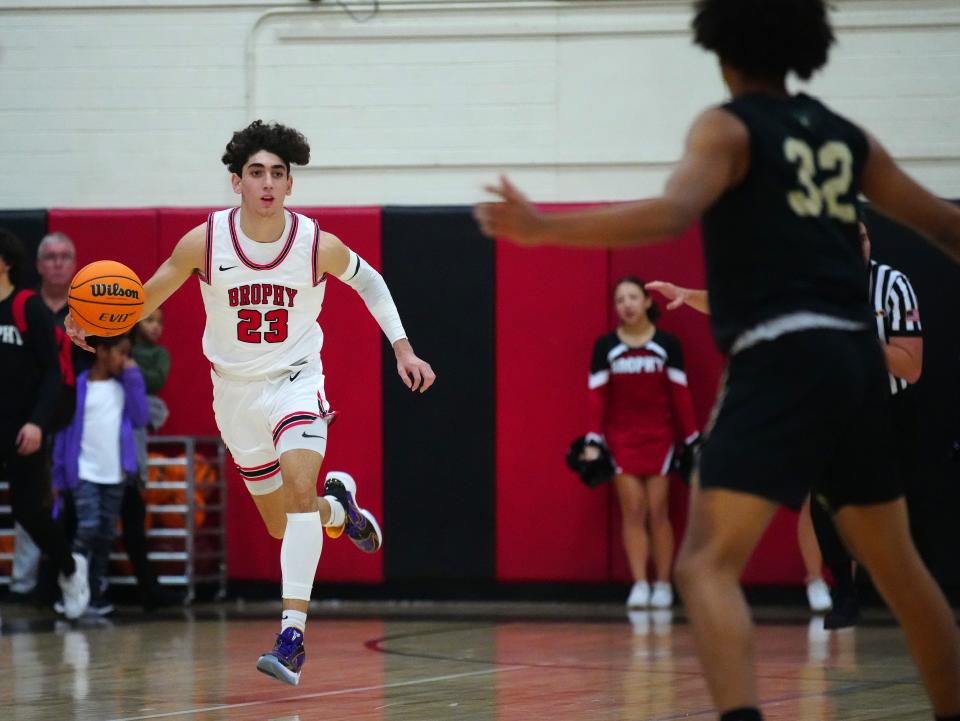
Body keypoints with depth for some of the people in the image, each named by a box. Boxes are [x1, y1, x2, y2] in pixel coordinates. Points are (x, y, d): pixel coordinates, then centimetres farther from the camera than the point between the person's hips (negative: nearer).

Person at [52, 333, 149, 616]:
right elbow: (64, 430, -3)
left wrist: (133, 379, -7)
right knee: (88, 528, -15)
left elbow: (141, 419, -4)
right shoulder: (78, 386, -6)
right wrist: (59, 476, -5)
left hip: (115, 474, 4)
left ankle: (96, 592, 14)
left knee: (106, 534, 7)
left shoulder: (125, 385, 6)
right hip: (85, 473, -4)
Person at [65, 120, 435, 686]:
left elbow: (368, 281, 6)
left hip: (297, 381, -2)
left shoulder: (318, 245, -14)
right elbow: (150, 294, -1)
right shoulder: (204, 242, -14)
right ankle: (338, 507, 48)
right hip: (236, 390, 2)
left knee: (300, 490, -27)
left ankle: (292, 635, -30)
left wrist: (402, 348, 2)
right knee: (281, 523, 11)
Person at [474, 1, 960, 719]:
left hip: (782, 360, -6)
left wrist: (544, 229, -20)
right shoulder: (847, 138, 17)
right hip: (856, 355, 7)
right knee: (899, 568, 20)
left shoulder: (729, 128, 0)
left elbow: (674, 214, -19)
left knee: (708, 564, -13)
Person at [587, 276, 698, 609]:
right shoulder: (605, 346, 0)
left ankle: (663, 585, 7)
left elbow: (680, 394, 1)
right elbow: (598, 396, 0)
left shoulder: (667, 344, -2)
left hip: (659, 435, -1)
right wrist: (593, 441, -6)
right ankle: (639, 585, -4)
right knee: (633, 511, -2)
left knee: (657, 511, 0)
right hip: (621, 437, 1)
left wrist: (693, 440, 0)